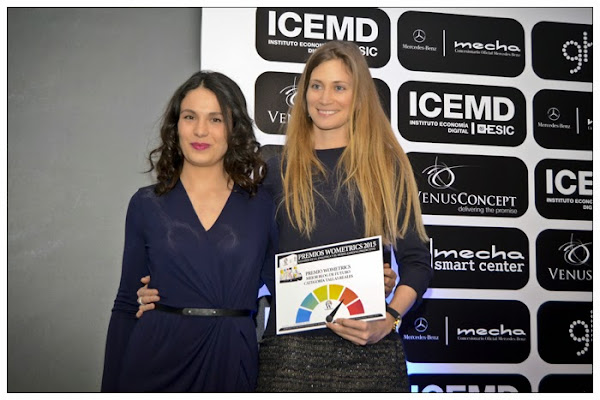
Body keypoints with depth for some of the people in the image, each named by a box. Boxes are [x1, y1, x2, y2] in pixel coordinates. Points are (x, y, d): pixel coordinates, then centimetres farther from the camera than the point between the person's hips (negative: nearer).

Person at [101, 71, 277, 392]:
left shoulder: (262, 207, 2)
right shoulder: (146, 205, 3)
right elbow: (126, 305, 4)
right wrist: (111, 388, 1)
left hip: (233, 364, 1)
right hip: (157, 365, 0)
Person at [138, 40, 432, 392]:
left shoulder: (387, 166, 7)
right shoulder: (278, 171, 11)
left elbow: (416, 261, 7)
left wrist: (389, 320, -9)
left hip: (369, 350, 0)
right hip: (290, 351, 1)